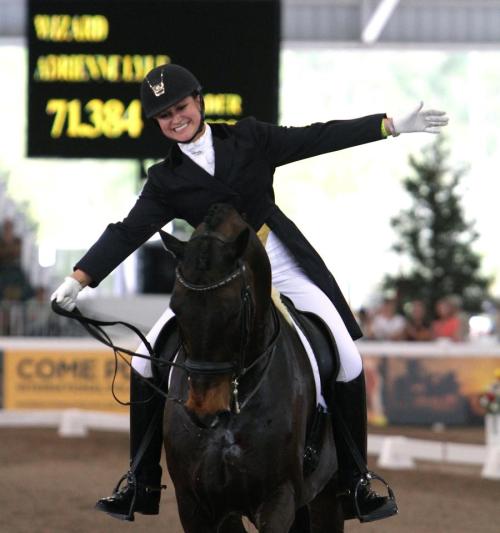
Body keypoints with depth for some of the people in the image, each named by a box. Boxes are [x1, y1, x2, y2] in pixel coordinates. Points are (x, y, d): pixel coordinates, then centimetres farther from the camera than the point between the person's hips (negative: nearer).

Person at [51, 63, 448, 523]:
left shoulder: (250, 139, 1)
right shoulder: (166, 180, 2)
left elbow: (317, 139, 2)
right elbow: (128, 233, -5)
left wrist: (395, 125, -1)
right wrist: (79, 280, -17)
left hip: (282, 266, -1)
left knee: (348, 365, -10)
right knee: (146, 364, -9)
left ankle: (355, 484, 5)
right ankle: (142, 487, 2)